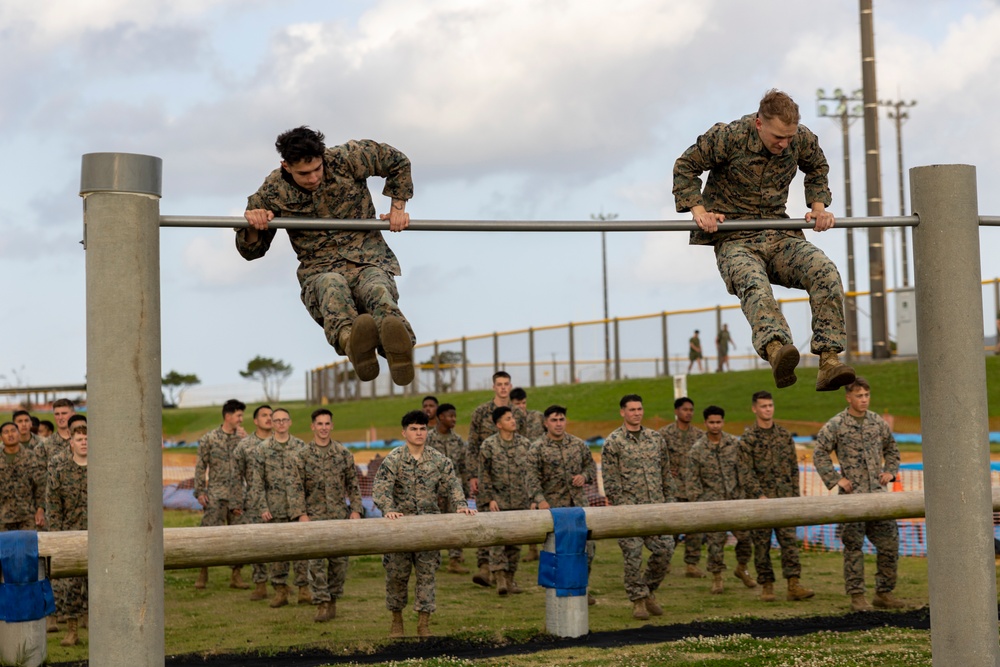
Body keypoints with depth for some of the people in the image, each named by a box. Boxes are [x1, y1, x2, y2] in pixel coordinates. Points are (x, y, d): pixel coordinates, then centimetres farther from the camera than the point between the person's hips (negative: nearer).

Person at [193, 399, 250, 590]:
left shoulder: (242, 438, 8)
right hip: (216, 495, -3)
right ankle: (203, 573, 8)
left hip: (238, 494, 3)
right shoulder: (209, 438, 0)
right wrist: (200, 491, -5)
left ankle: (236, 576, 12)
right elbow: (200, 467, 1)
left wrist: (246, 439, -11)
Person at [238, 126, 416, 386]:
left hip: (369, 260, 0)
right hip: (321, 270, 0)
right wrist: (252, 226, -12)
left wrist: (398, 208, 8)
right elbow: (251, 251, 11)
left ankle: (399, 350, -75)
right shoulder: (272, 192, 2)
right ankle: (350, 339, -76)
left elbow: (398, 162, 15)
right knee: (332, 286, -41)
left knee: (377, 289, -40)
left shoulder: (348, 158, 0)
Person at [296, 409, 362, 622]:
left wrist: (356, 509, -1)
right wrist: (301, 514, -6)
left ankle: (333, 599, 18)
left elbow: (353, 484, 7)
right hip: (315, 515, -2)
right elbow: (298, 488, 1)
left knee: (340, 560, 4)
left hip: (340, 515, 2)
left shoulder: (343, 453, 5)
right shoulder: (303, 455, 1)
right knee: (317, 561, -7)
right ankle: (322, 604, -3)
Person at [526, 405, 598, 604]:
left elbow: (591, 465, 17)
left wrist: (585, 476, -5)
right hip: (554, 505, -3)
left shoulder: (578, 444, 8)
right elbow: (533, 477, -11)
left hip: (579, 502, 3)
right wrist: (540, 499, -25)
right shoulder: (537, 449, -3)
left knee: (588, 545, -2)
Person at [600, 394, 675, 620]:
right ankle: (638, 600, 9)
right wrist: (621, 505, -12)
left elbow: (666, 472, 16)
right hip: (630, 508, -4)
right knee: (633, 555, -4)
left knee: (665, 549, -2)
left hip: (656, 506, 4)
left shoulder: (656, 438, 11)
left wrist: (669, 499, 10)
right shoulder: (613, 442, -3)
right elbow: (610, 479, -6)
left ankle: (649, 591, 19)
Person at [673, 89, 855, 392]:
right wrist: (698, 210, -10)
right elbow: (685, 167, 2)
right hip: (734, 239, -4)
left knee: (825, 271, -27)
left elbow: (818, 168, 26)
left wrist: (818, 206, 11)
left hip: (780, 235, 4)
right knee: (754, 285, -38)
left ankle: (829, 362, -32)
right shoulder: (728, 136, -10)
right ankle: (776, 350, -64)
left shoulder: (802, 139, 2)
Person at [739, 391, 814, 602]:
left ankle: (794, 586, -6)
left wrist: (795, 495, 7)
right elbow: (746, 472, -8)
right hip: (760, 499, -3)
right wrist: (760, 495, -17)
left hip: (784, 497, 3)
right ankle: (766, 586, 10)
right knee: (762, 544, 1)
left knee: (790, 541, -5)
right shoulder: (748, 438, -3)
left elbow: (794, 467, 13)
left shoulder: (784, 435, 10)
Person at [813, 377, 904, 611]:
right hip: (852, 494, -4)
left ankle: (884, 593, 16)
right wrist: (836, 479, -9)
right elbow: (819, 454, -2)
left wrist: (890, 471, 8)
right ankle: (857, 595, 7)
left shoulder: (878, 422, 9)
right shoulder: (836, 425, -5)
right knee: (853, 546, -1)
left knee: (889, 543, 4)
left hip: (878, 493, 4)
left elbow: (892, 449, 23)